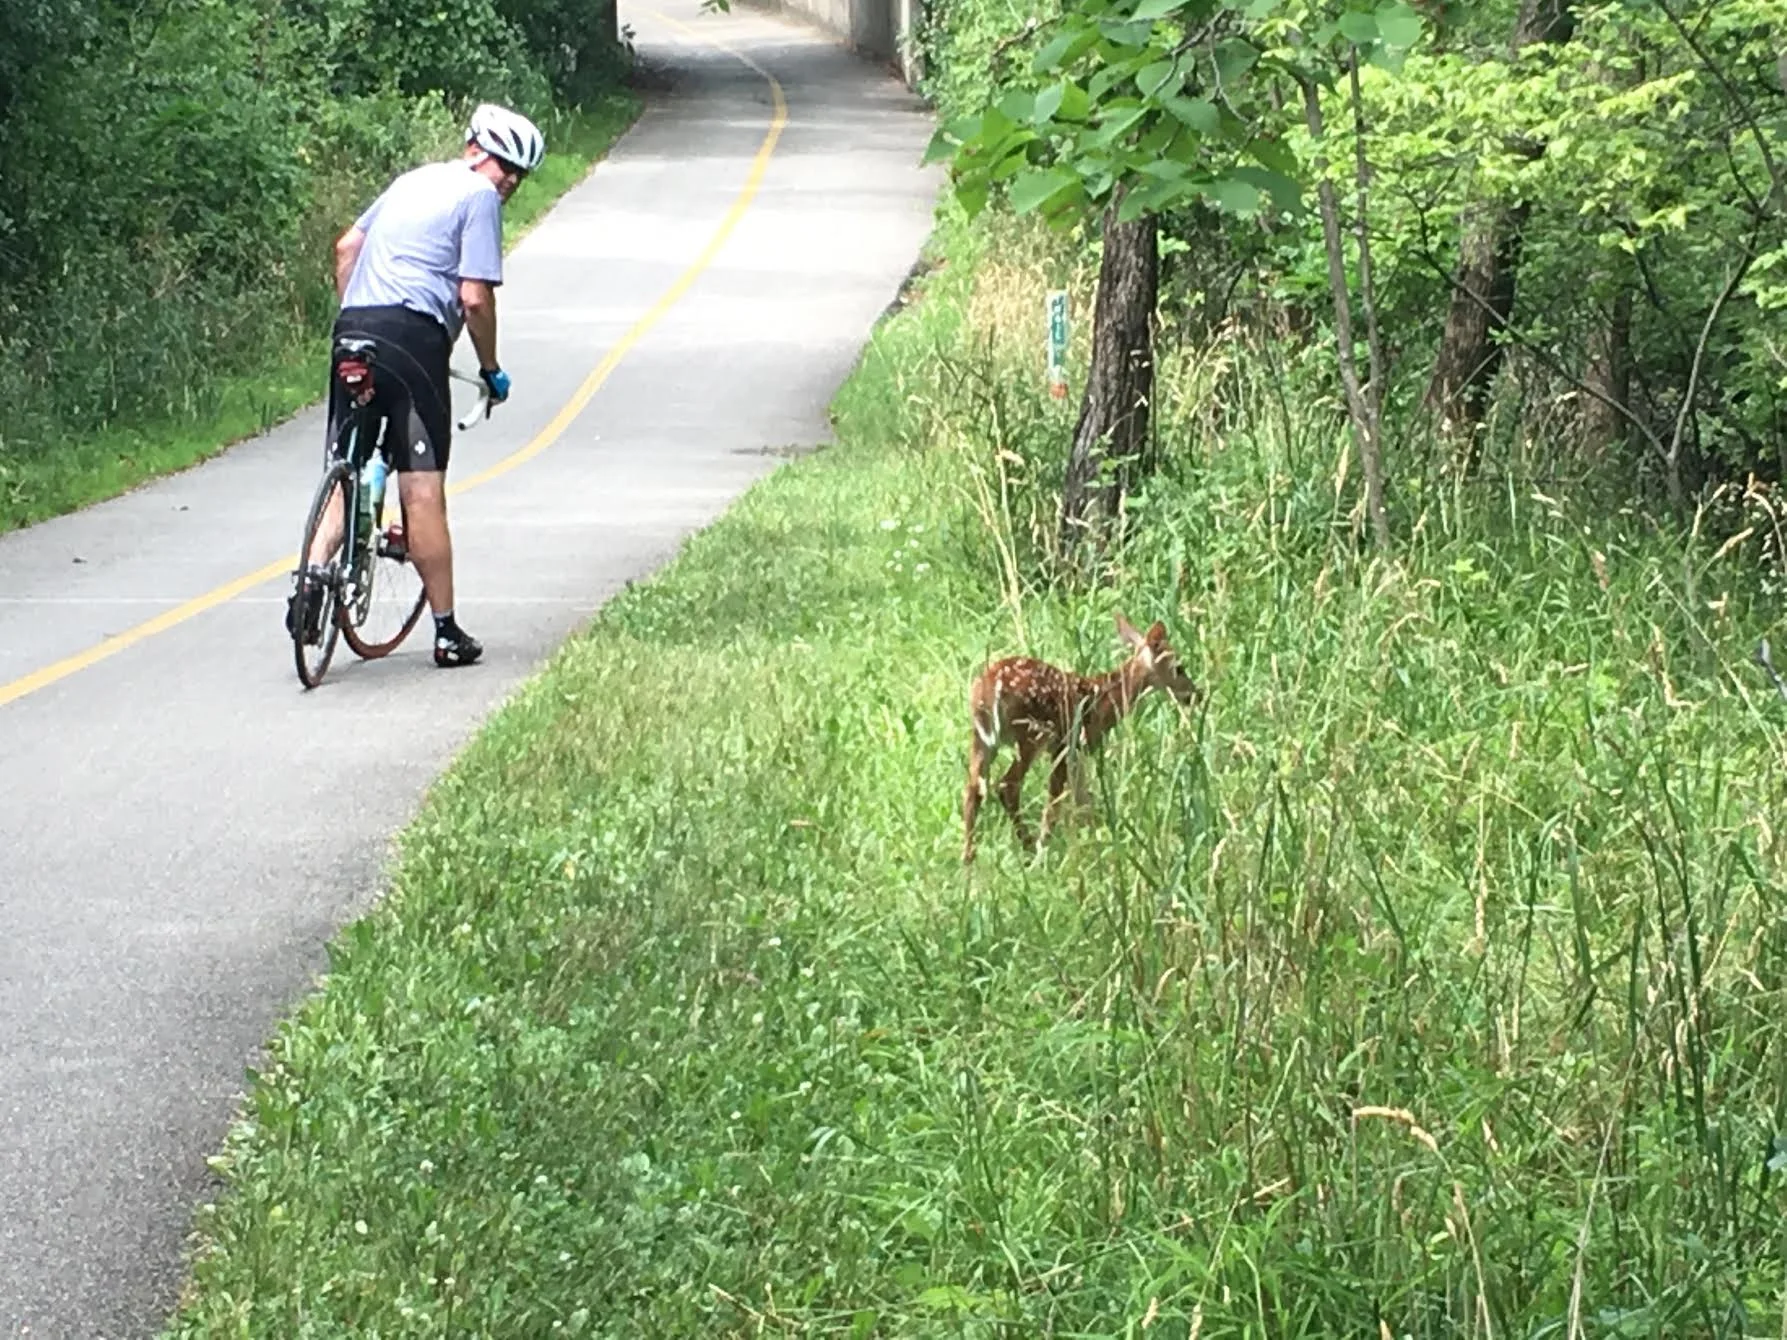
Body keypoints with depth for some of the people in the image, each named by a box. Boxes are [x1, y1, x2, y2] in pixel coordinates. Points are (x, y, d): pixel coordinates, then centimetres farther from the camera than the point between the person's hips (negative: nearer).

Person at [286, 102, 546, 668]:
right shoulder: (478, 196, 0)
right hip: (413, 336, -7)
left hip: (354, 330, 7)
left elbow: (346, 248, 25)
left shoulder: (413, 180, 23)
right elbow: (474, 297, -7)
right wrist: (491, 370, 5)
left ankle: (313, 572, -12)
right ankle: (447, 632, 4)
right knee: (422, 491, -3)